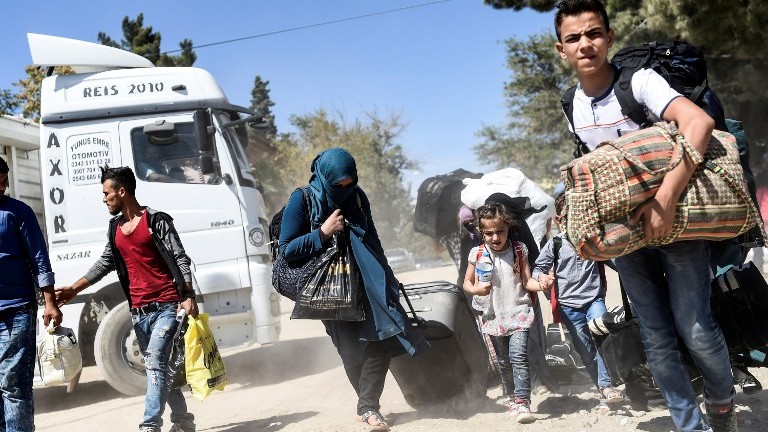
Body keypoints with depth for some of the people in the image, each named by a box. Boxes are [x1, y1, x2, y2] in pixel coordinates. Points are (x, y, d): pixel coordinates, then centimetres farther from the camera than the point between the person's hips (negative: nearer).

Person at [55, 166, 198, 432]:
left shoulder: (156, 221, -6)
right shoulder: (115, 228, 14)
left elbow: (180, 260, -9)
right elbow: (105, 263, 21)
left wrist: (188, 297, -18)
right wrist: (74, 289, 17)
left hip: (166, 306, -7)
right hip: (138, 311, 7)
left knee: (155, 362, -16)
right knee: (156, 368, 10)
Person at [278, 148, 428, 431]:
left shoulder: (356, 196, 3)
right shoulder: (302, 201, -9)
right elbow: (286, 251, -11)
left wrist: (385, 278, 15)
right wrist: (323, 233, -19)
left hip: (366, 282, 3)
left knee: (381, 342, -8)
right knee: (352, 352, 2)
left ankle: (368, 407, 1)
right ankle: (369, 406, 20)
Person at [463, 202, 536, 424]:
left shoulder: (519, 250, -2)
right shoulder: (477, 254, -2)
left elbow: (527, 282, -1)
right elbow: (467, 283, 7)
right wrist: (475, 289, -16)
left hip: (518, 311, -2)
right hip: (493, 314, 2)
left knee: (518, 355, -16)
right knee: (503, 361, 12)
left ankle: (522, 403, -13)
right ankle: (512, 398, 29)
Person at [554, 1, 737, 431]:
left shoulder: (639, 81, -15)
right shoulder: (573, 106, 3)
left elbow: (699, 123, -31)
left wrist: (665, 200, -36)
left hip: (676, 218, -5)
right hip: (627, 230, 5)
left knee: (694, 327, -8)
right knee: (657, 339, 4)